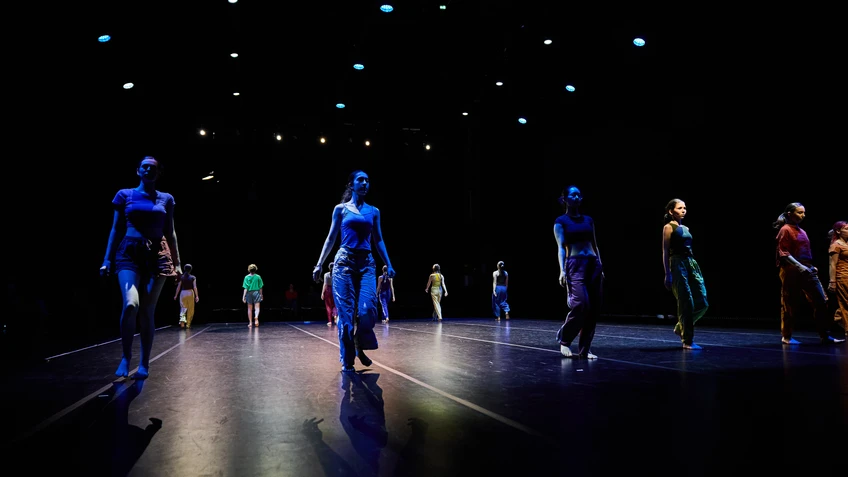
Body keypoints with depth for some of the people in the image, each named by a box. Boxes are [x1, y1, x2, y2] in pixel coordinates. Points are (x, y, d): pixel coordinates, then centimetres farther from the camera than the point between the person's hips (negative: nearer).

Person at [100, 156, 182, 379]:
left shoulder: (166, 199, 12)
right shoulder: (125, 195, 9)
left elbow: (170, 233, 14)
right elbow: (116, 230, 9)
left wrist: (177, 263, 9)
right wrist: (107, 260, 3)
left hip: (157, 255, 1)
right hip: (129, 253, -1)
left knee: (147, 311, 0)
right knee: (131, 304, -22)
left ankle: (144, 364, 9)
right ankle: (125, 357, -4)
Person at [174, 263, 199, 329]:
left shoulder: (182, 277, 3)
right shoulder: (193, 277, -3)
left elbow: (178, 287, 3)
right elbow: (195, 287, -9)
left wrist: (176, 295, 12)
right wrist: (197, 296, -8)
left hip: (183, 293, 2)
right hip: (190, 292, -2)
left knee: (183, 308, 8)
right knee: (190, 309, 7)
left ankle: (182, 320, -17)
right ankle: (188, 324, 8)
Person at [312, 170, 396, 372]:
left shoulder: (374, 211, 13)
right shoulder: (340, 209, 7)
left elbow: (379, 240, 16)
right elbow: (331, 239, 8)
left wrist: (389, 265, 9)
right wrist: (319, 264, 2)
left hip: (367, 263, 2)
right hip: (344, 262, -2)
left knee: (368, 309, -13)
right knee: (346, 312, -3)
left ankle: (360, 347, 12)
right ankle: (347, 360, 7)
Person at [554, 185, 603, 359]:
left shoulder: (588, 220, 16)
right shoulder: (561, 221, 2)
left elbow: (594, 245, 18)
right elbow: (561, 247, -6)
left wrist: (600, 267, 13)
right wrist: (562, 270, -16)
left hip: (593, 264, 6)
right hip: (574, 265, -5)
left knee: (594, 309, 0)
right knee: (580, 305, -19)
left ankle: (584, 349, 8)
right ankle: (564, 339, 4)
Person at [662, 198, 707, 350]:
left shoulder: (685, 228, 18)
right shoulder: (668, 227, -3)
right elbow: (665, 252, -7)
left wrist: (693, 265, 17)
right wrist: (668, 274, -12)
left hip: (692, 263, 8)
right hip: (678, 264, -8)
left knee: (702, 303, 3)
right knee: (686, 304, -6)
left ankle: (680, 328, 23)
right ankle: (687, 341, 3)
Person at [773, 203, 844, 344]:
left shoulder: (802, 231, 17)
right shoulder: (785, 230, -6)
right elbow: (783, 253, -13)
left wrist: (811, 267, 11)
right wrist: (799, 266, -21)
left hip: (807, 271, 8)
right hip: (791, 272, -8)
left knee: (821, 301, 2)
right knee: (790, 305, -1)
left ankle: (824, 336, 9)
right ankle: (786, 337, 10)